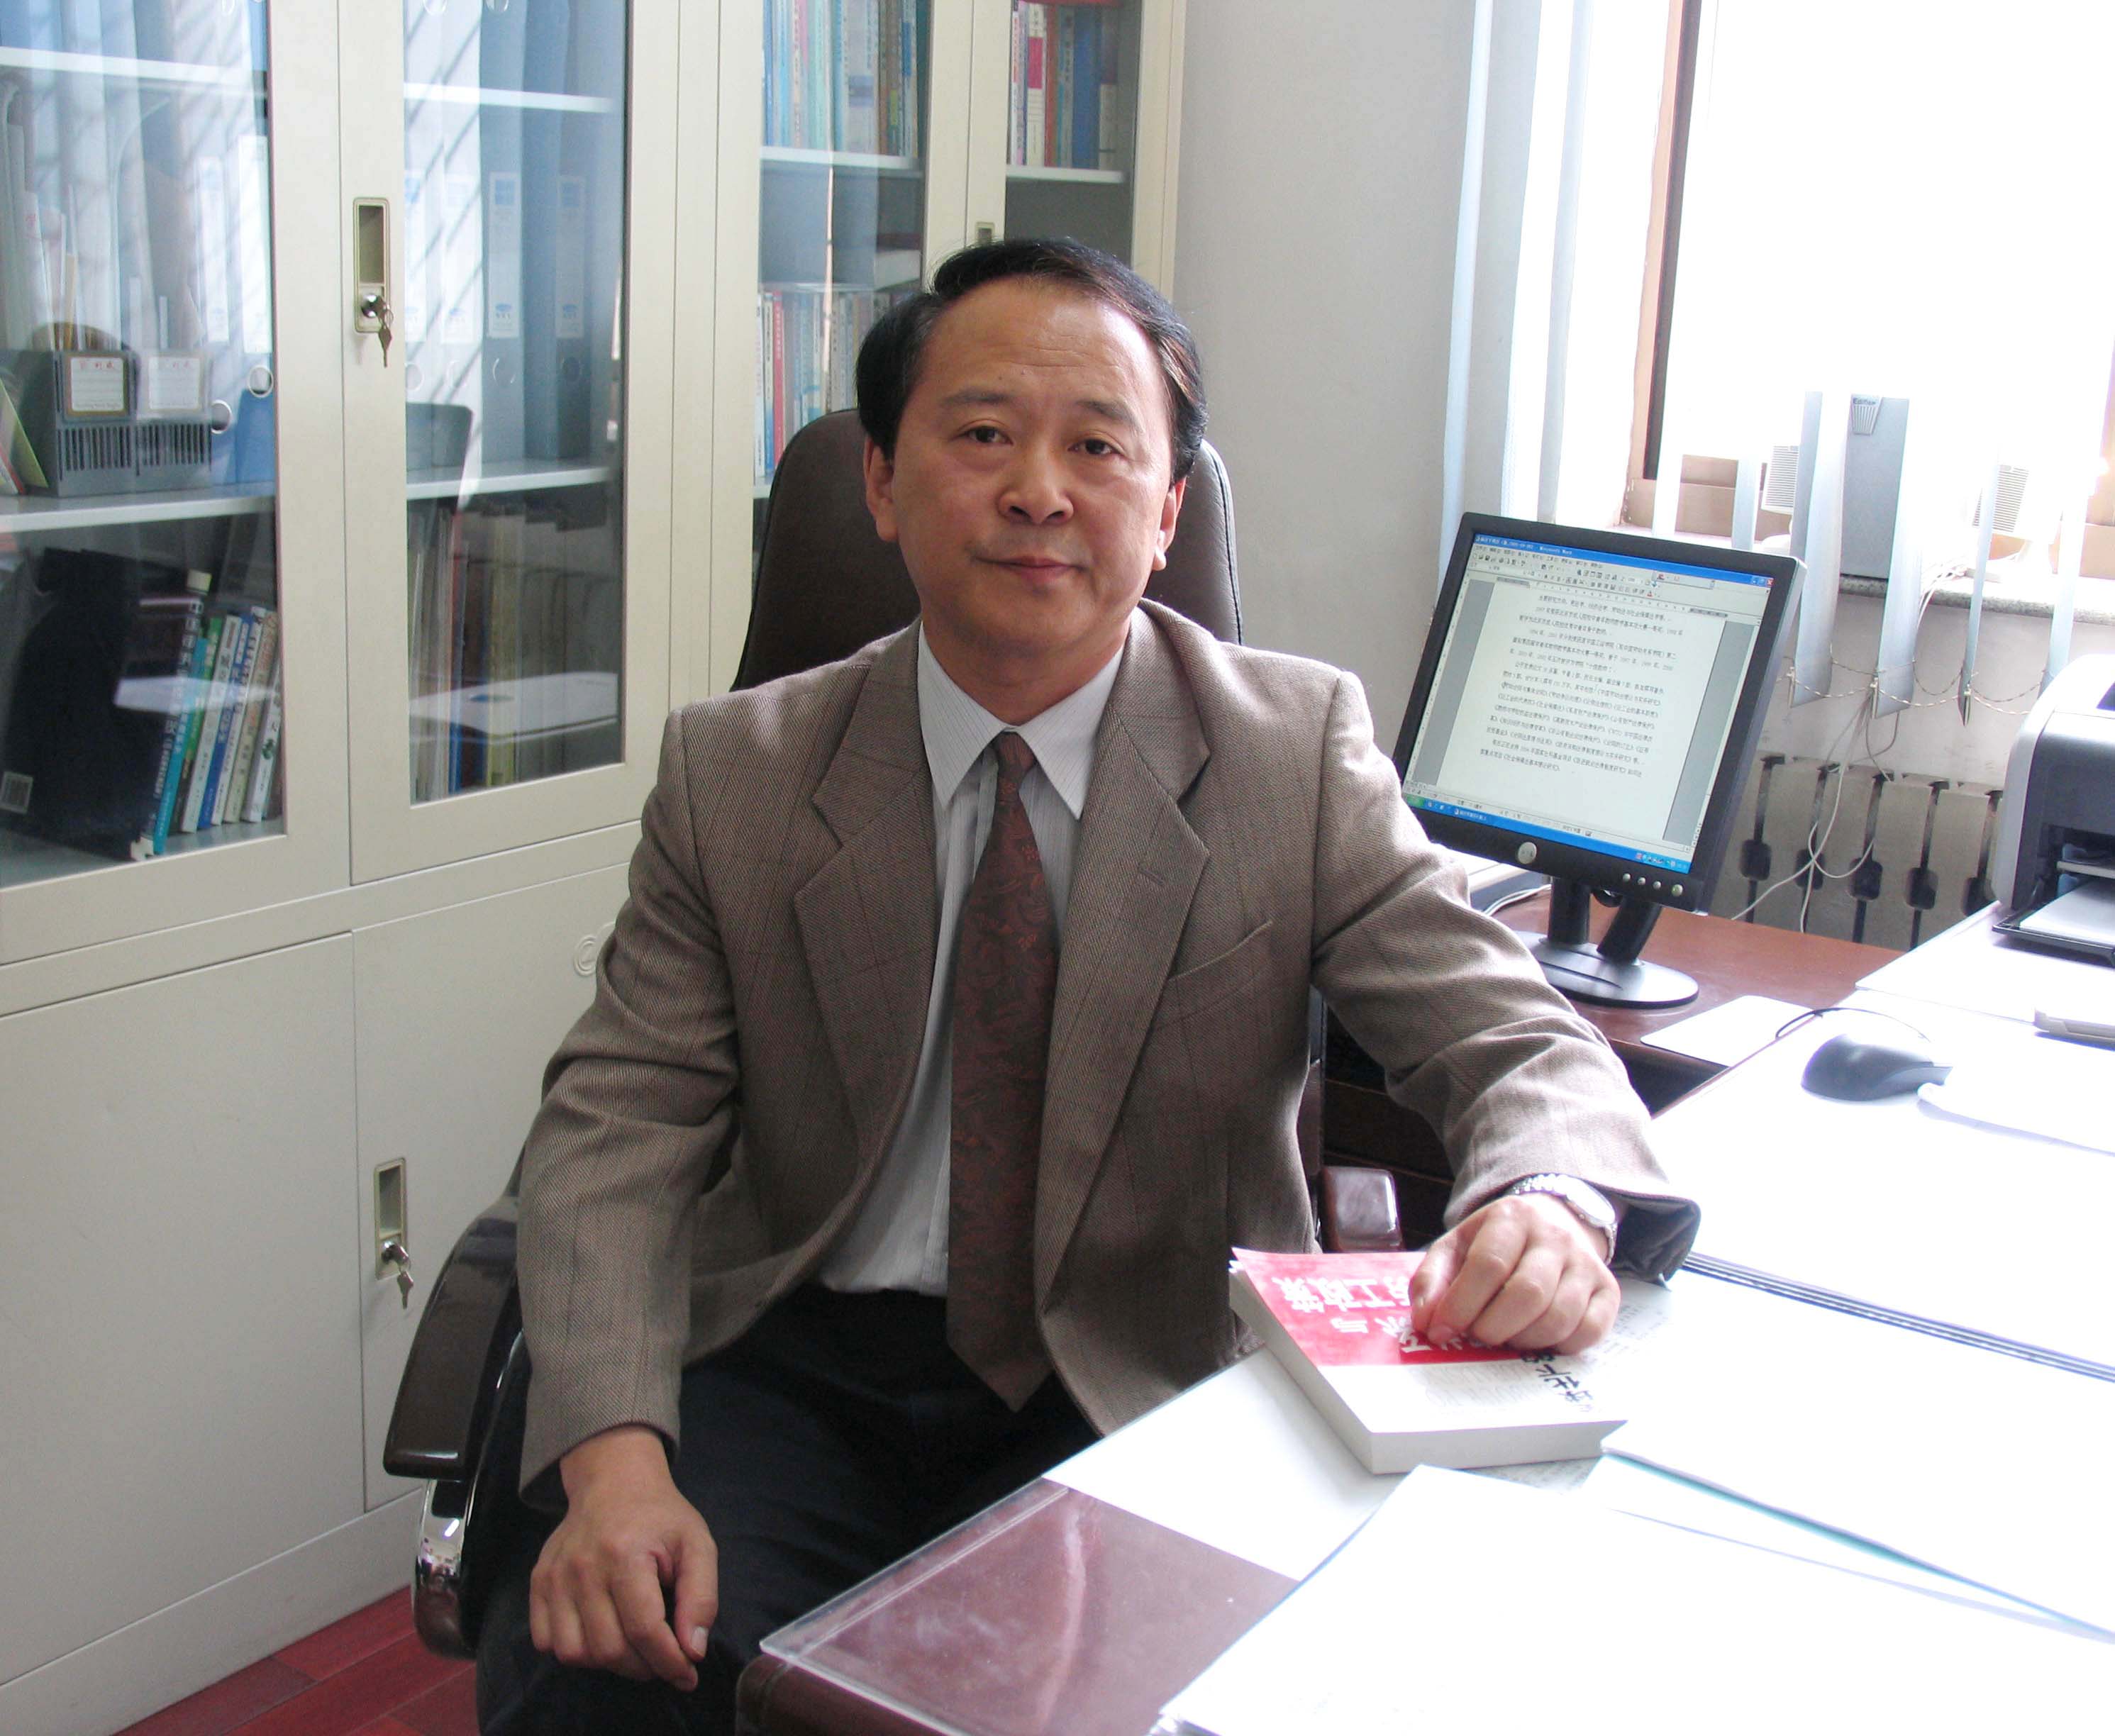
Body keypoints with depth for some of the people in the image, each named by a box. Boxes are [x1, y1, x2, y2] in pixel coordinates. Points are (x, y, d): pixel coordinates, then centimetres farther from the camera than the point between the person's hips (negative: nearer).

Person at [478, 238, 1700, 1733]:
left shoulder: (1298, 751, -2)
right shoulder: (737, 771, 2)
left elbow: (1519, 1047, -4)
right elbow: (622, 1123, -3)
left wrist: (1557, 1211, -30)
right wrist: (615, 1454, -20)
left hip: (1137, 1395, 0)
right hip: (799, 1370, 1)